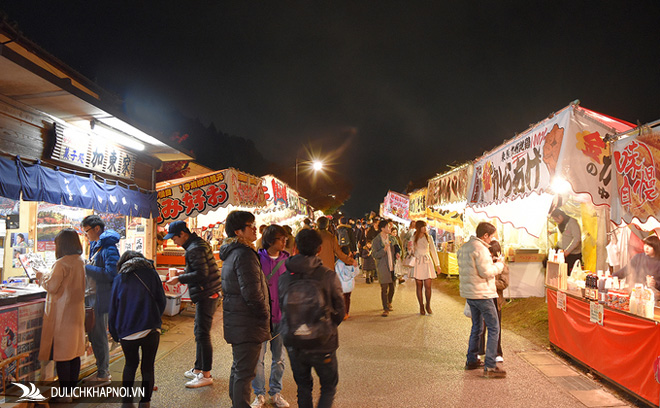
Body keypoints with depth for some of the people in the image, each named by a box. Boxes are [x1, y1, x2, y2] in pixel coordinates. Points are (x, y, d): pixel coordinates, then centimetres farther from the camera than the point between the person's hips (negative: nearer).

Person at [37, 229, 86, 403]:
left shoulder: (62, 263, -17)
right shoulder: (80, 261, 7)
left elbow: (51, 287, -17)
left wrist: (42, 276, 0)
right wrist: (48, 276, 19)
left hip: (62, 313, -8)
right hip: (76, 311, 8)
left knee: (61, 353, -1)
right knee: (74, 352, 14)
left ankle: (65, 394, 3)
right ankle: (72, 388, 23)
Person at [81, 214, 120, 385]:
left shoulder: (108, 248, -17)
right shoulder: (95, 245, 14)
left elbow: (111, 274, -25)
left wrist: (86, 268, -18)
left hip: (102, 299, -10)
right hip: (93, 297, 10)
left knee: (99, 337, -1)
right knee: (93, 335, 17)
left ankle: (103, 375, 12)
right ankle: (102, 370, 30)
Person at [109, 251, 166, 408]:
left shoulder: (120, 278, 8)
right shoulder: (151, 273, 6)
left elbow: (113, 310, 9)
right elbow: (161, 302, 6)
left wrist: (115, 335, 17)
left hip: (127, 332, 1)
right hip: (151, 330, -1)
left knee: (130, 365, 21)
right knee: (148, 367, 11)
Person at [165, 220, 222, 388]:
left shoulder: (194, 249, -18)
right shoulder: (198, 243, 14)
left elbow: (201, 274, -24)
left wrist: (179, 278, -16)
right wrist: (184, 275, 13)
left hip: (206, 296, -11)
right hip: (206, 295, 11)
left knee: (202, 334, -5)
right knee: (200, 333, 18)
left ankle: (206, 375, 2)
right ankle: (198, 369, 29)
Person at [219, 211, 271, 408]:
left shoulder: (231, 253, 11)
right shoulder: (244, 254, -21)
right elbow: (252, 294, -24)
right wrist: (264, 316, -9)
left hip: (235, 322, 10)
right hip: (247, 324, -10)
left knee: (238, 368, 22)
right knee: (245, 372, -1)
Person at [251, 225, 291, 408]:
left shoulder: (287, 260, 2)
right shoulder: (257, 258, -8)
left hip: (281, 317, 3)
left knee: (279, 357, 13)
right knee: (258, 357, 6)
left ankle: (276, 393, 29)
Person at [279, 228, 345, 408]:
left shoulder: (284, 277, -5)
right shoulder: (329, 276, -14)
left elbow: (282, 308, 2)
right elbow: (339, 311, -5)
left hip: (294, 344, 3)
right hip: (322, 344, -3)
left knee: (303, 388, 21)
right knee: (329, 387, 16)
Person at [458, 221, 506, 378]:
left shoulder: (464, 247, 13)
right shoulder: (480, 248, -17)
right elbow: (486, 272, -21)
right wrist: (499, 265, -3)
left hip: (468, 293, 10)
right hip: (482, 294, -10)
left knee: (476, 327, 20)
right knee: (494, 328, -3)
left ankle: (471, 361, 27)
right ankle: (490, 367, -5)